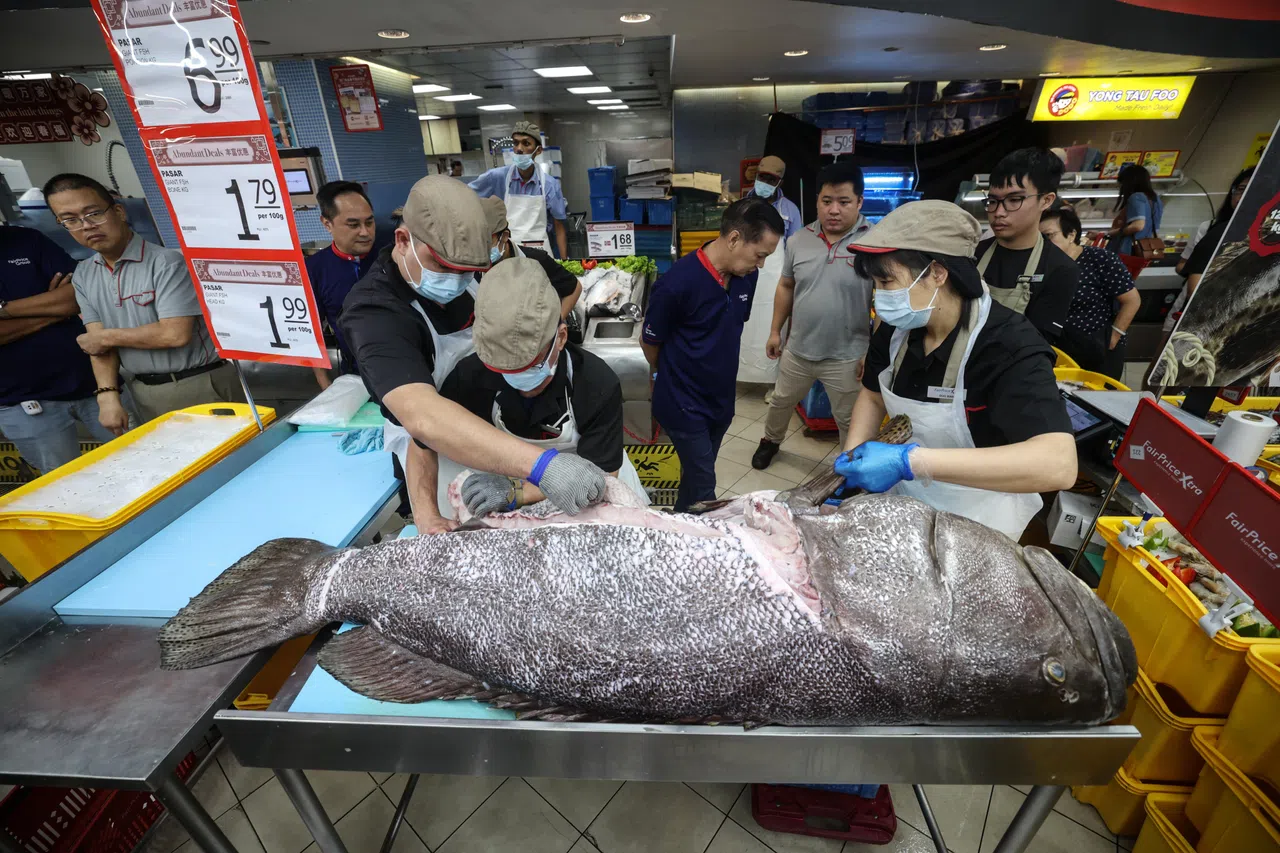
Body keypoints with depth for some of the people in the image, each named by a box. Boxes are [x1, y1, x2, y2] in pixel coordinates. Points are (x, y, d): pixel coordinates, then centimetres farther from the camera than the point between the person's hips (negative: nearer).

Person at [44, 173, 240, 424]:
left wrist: (107, 336, -5)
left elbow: (175, 334, -19)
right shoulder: (82, 276, 10)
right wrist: (108, 395, -8)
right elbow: (99, 342, 5)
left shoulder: (165, 261, -12)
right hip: (145, 394, 6)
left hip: (199, 388, -6)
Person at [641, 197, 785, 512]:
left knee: (697, 475, 21)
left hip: (722, 399, 6)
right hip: (684, 403, -6)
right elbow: (650, 342, -9)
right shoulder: (677, 283, -24)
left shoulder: (747, 276, -4)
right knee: (703, 487, 0)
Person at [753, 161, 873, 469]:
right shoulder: (799, 240, -3)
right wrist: (775, 331, 9)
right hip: (797, 350, 4)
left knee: (850, 420, 15)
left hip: (846, 357, -3)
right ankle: (770, 440, 51)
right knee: (780, 403, 23)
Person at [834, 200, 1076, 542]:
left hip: (975, 530, -5)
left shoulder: (1009, 346, -27)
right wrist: (850, 459, -11)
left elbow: (1058, 465, -39)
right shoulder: (895, 329, -11)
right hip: (903, 506, 5)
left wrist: (911, 461, -46)